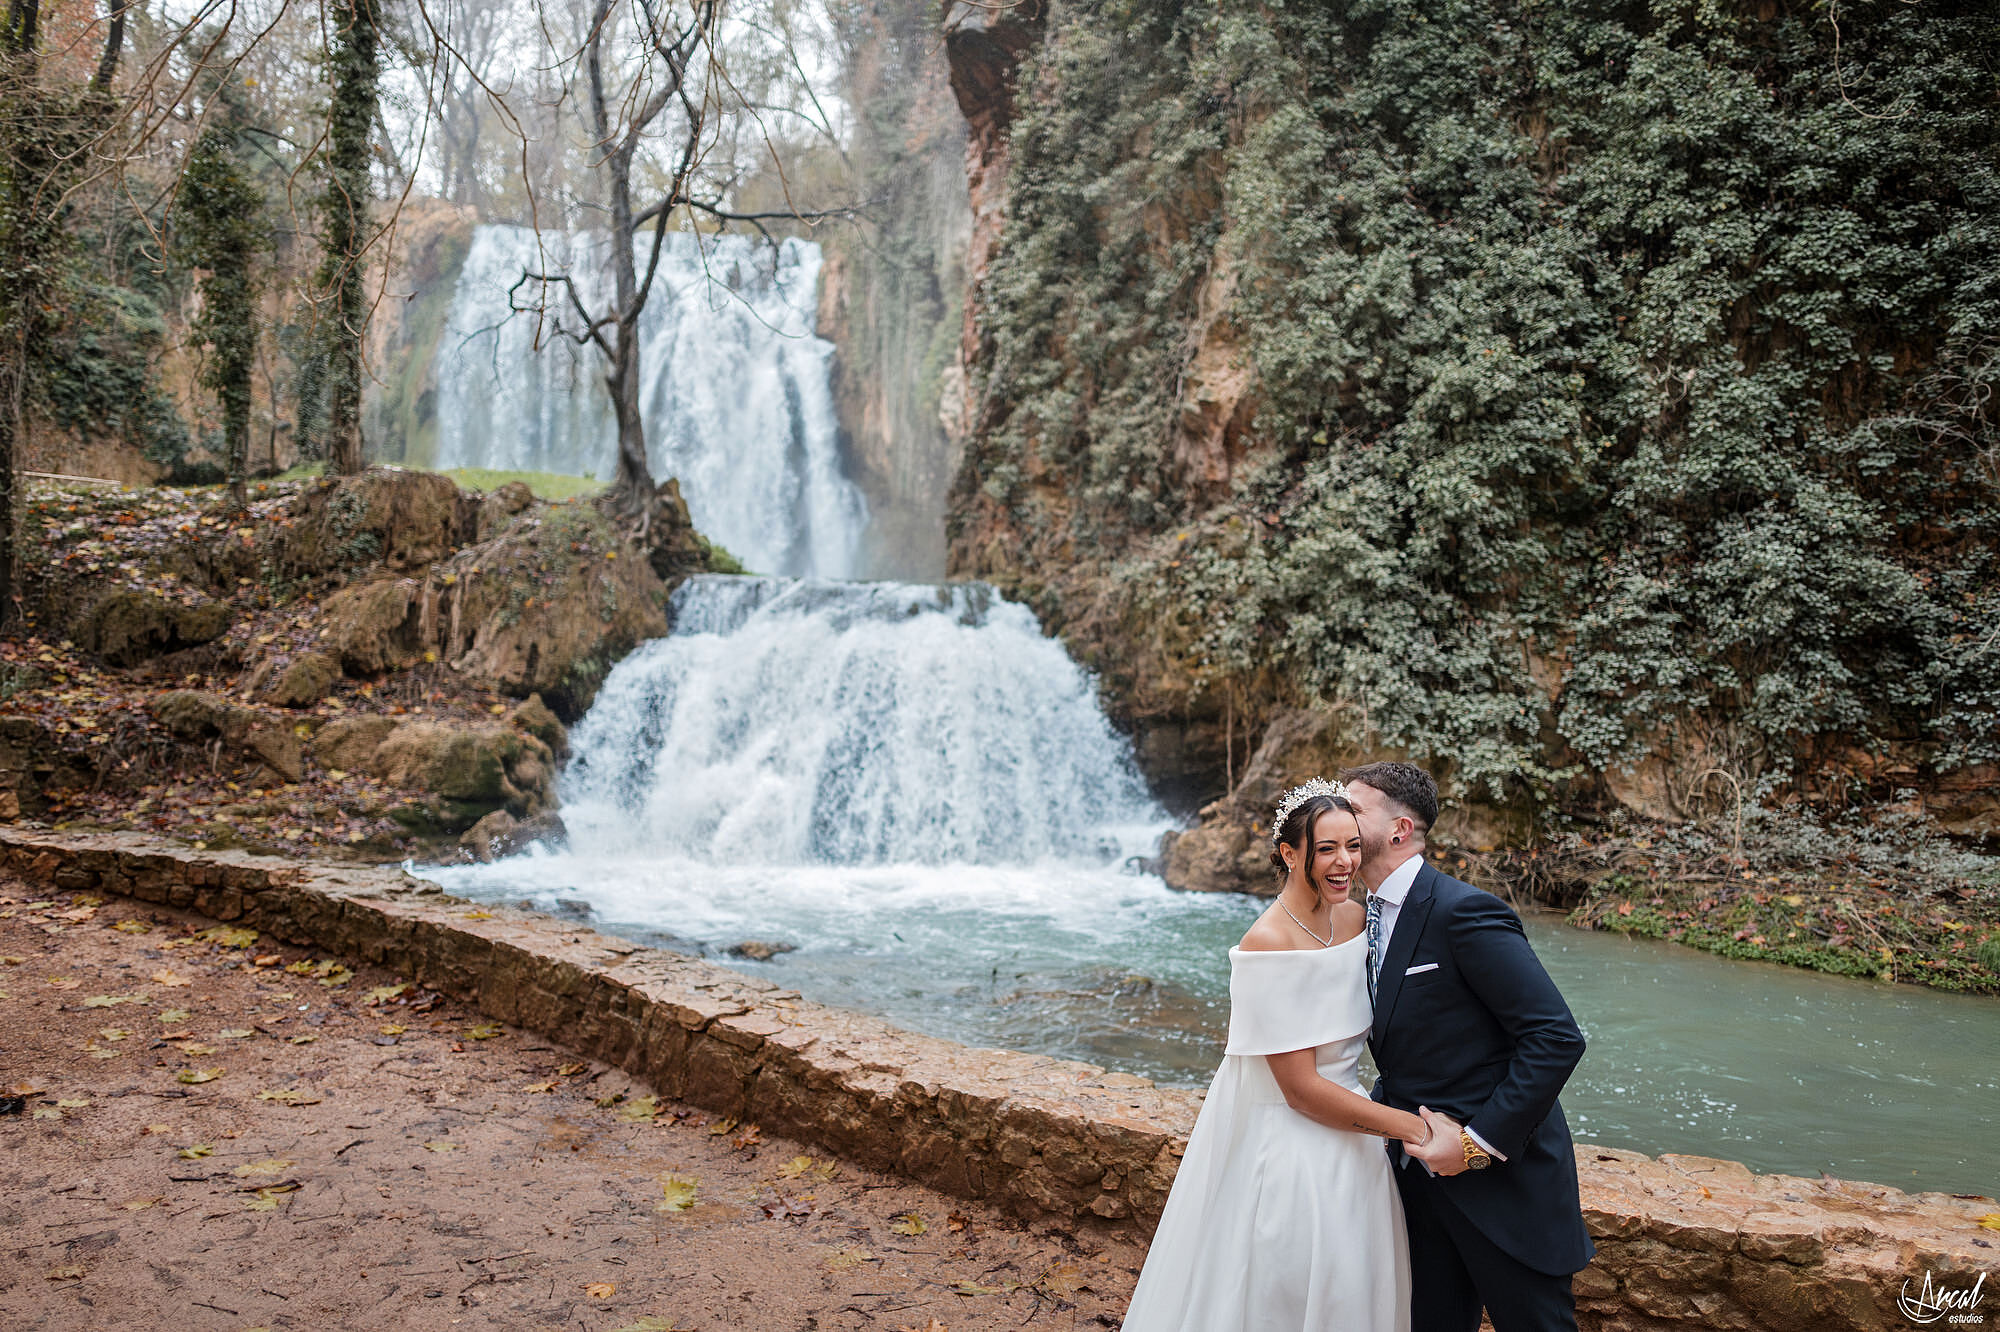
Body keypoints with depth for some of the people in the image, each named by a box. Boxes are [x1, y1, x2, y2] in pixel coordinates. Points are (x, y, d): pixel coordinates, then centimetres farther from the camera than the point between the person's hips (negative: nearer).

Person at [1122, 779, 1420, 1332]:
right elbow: (1301, 1089, -22)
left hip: (1344, 1133, 7)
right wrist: (1407, 1125, -17)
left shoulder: (1355, 917, -2)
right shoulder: (1268, 943, -25)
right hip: (1280, 1144, -7)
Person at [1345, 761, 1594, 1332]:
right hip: (1420, 1169, 8)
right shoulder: (1369, 916, 6)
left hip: (1505, 1175, -7)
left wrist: (1479, 1142, -22)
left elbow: (1557, 1038, -24)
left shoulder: (1463, 911, -21)